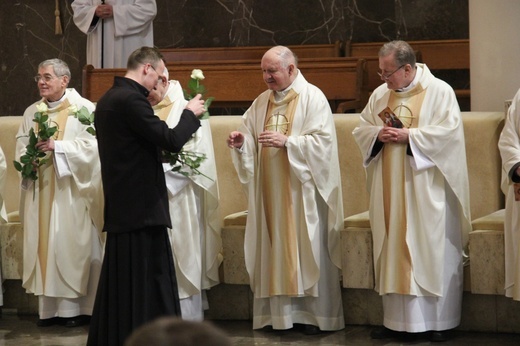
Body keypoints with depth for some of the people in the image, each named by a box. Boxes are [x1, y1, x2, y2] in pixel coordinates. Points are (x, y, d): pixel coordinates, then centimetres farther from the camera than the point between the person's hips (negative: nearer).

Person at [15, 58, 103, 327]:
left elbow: (91, 144, -12)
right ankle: (48, 308, 4)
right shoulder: (32, 112, 14)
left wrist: (57, 146, -21)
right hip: (39, 190, 5)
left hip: (71, 190, -5)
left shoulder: (84, 108, -2)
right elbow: (21, 145, 12)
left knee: (72, 246, -5)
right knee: (43, 245, 2)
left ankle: (77, 307, 1)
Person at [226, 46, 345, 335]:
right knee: (275, 247, 4)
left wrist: (287, 141, -21)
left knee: (306, 247, -2)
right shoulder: (262, 102, 14)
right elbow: (252, 142, 14)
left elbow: (323, 140, -13)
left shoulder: (312, 97, -5)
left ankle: (314, 313, 4)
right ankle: (280, 313, 9)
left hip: (301, 189, -5)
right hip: (271, 191, 6)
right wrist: (241, 142, -7)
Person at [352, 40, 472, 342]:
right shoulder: (380, 95, 11)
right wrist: (378, 134, -7)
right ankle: (396, 319, 11)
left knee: (432, 251, -2)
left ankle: (440, 321, 6)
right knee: (393, 251, 5)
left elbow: (449, 131, -13)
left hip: (426, 191, -5)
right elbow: (361, 129, 14)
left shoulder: (439, 92, -5)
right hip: (390, 191, 5)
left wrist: (409, 136, -18)